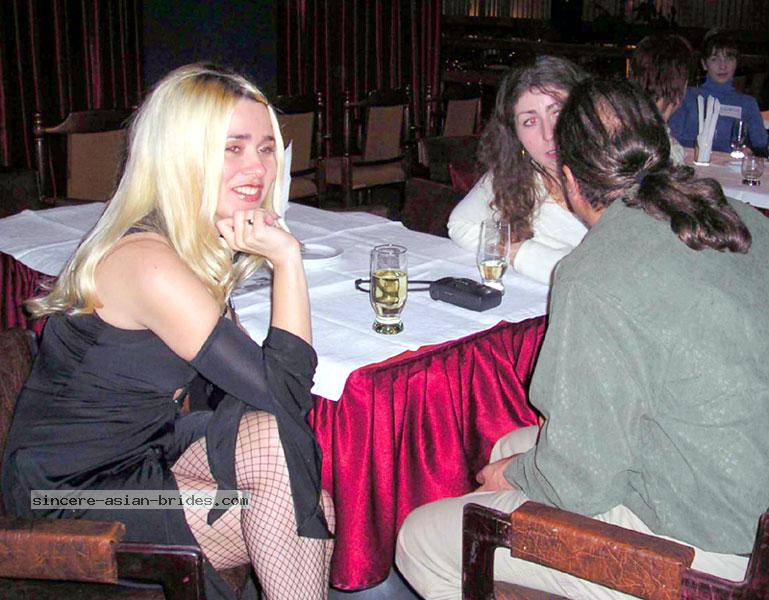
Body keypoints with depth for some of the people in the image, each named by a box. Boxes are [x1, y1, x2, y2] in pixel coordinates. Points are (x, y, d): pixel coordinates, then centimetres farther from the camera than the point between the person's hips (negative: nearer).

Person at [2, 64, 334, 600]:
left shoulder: (205, 242, 2)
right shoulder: (150, 264, -27)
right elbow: (284, 391, -25)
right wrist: (287, 258, -22)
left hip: (140, 453, 8)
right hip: (69, 497, -8)